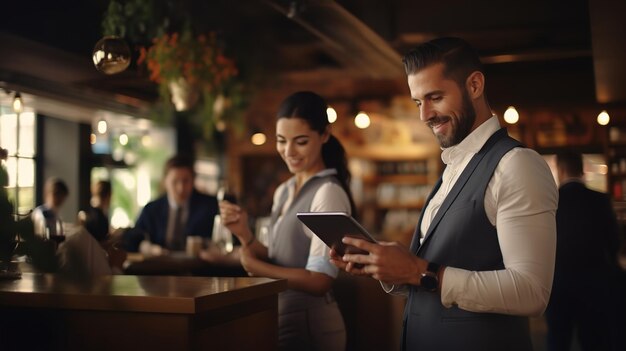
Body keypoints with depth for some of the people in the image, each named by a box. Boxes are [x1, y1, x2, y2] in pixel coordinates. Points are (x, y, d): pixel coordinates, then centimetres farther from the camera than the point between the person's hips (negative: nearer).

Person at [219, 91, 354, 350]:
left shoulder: (329, 193, -17)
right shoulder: (283, 191, 7)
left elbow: (318, 281, -21)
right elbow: (276, 262, 9)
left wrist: (252, 264, -13)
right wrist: (245, 235, -7)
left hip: (309, 325, -7)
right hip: (280, 320, 7)